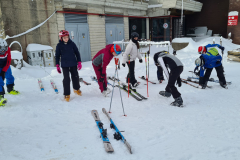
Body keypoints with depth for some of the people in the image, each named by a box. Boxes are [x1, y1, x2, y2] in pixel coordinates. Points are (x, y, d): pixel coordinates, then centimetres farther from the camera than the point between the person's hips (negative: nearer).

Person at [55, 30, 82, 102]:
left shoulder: (72, 44, 0)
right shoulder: (59, 45, -2)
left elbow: (77, 53, 7)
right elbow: (57, 56, 5)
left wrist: (79, 62, 3)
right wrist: (57, 65, 1)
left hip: (73, 64, 2)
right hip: (65, 65, -2)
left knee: (75, 76, 12)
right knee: (66, 79, -2)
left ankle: (76, 89, 38)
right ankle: (67, 94, 10)